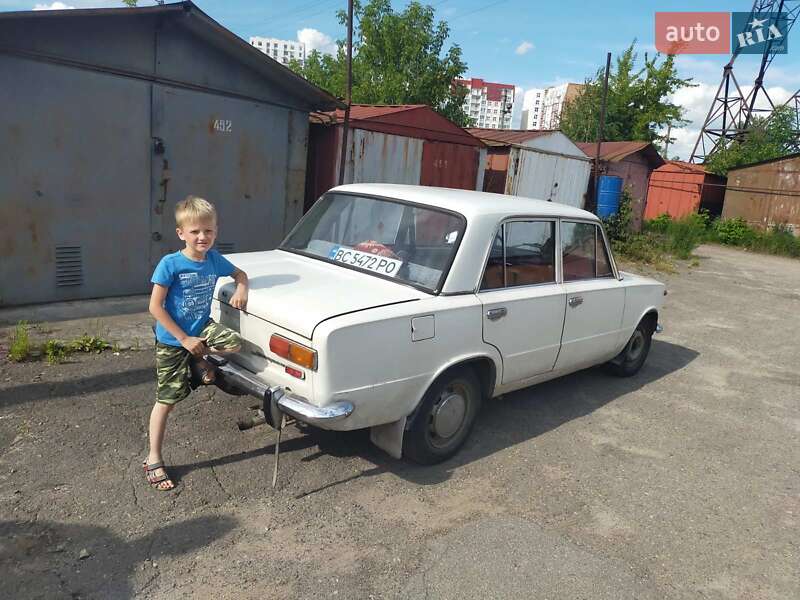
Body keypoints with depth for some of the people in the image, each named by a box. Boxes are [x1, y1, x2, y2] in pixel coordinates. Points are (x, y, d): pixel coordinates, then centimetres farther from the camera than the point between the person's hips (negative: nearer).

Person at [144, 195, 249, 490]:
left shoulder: (214, 259, -5)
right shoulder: (170, 264, -19)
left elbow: (240, 274, 14)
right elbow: (155, 307, -18)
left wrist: (241, 290, -10)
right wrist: (184, 339, -19)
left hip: (202, 328, 4)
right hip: (172, 340, -4)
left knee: (234, 342, -26)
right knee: (166, 400, 3)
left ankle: (201, 358, 7)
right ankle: (153, 460, 19)